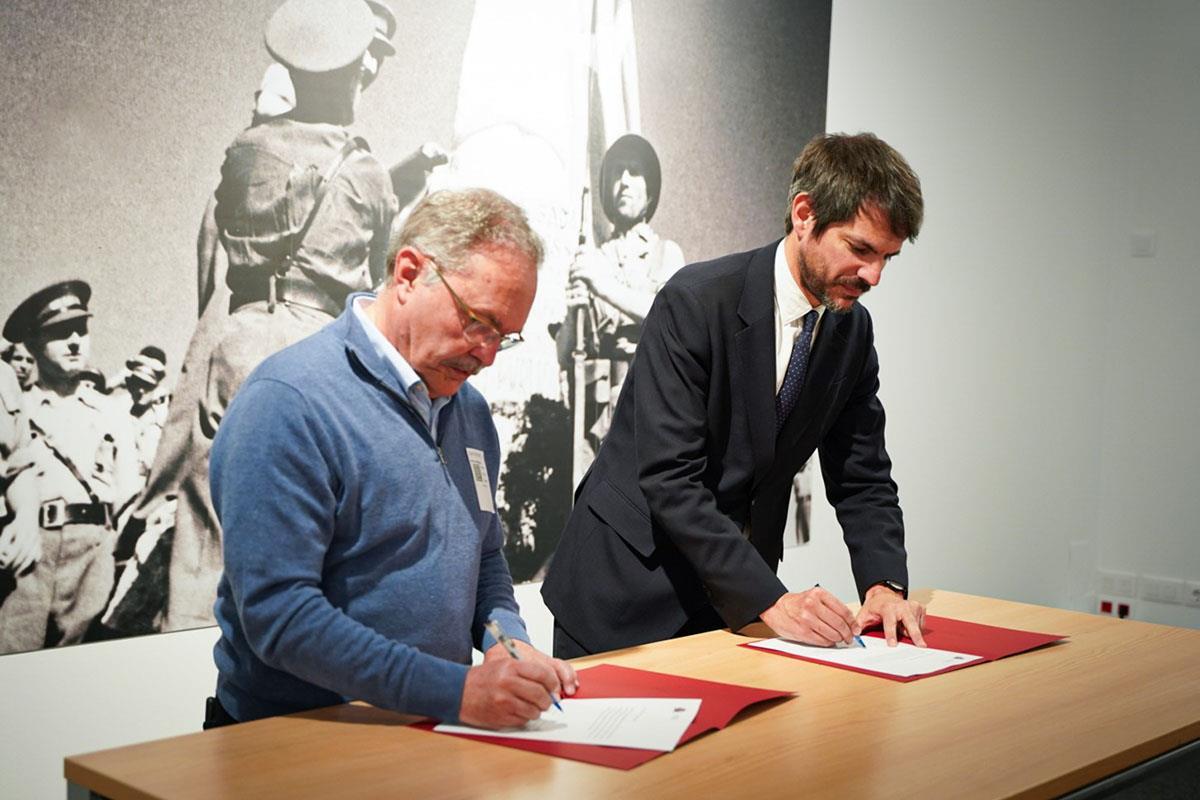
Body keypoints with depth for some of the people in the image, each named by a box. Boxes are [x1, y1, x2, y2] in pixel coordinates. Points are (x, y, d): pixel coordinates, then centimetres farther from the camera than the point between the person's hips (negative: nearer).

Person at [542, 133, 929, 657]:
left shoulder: (852, 330, 0)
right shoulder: (695, 301, -21)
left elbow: (862, 478, 5)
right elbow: (668, 478, -27)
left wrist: (884, 585, -14)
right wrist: (771, 600, -30)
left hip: (733, 596, 6)